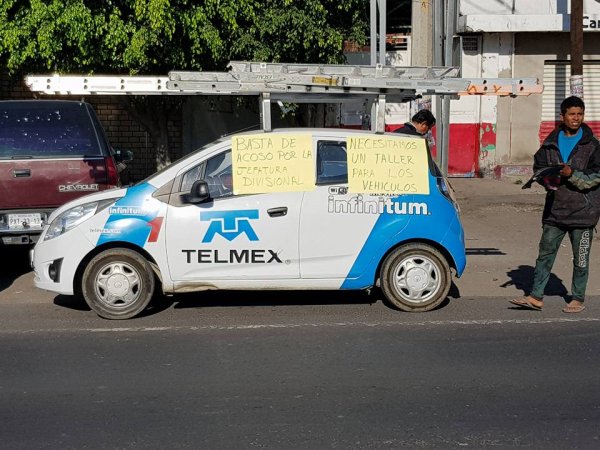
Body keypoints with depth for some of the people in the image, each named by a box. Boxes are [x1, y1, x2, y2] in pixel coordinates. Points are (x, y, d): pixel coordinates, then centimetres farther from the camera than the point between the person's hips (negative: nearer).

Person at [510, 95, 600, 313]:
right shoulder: (551, 143, 8)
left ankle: (578, 299, 18)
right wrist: (548, 179, -6)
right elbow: (538, 167, 14)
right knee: (545, 254, 5)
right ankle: (536, 297, 10)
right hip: (555, 210, 3)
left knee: (581, 259, 6)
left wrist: (572, 175, -20)